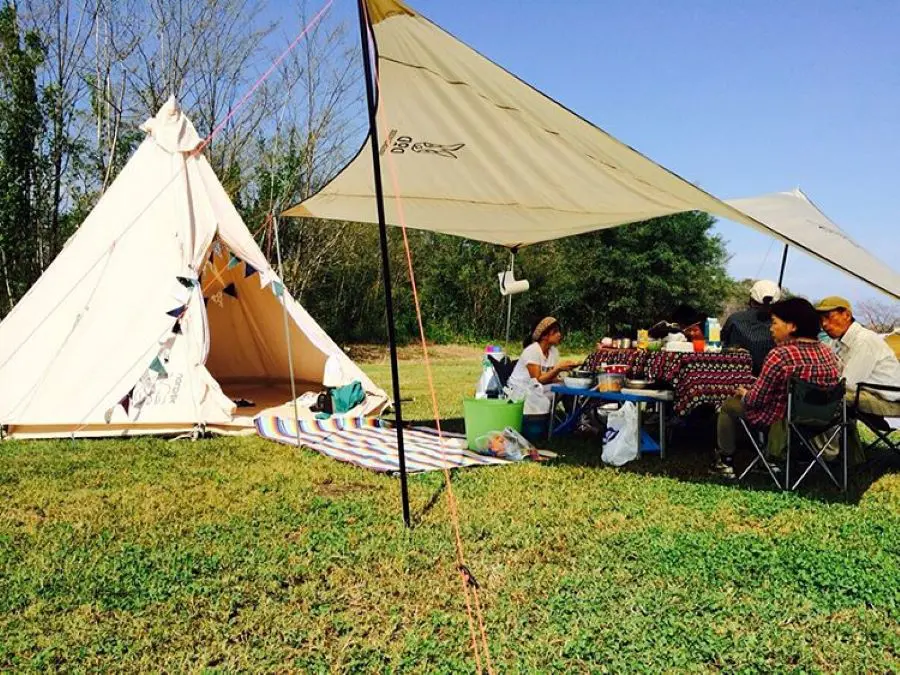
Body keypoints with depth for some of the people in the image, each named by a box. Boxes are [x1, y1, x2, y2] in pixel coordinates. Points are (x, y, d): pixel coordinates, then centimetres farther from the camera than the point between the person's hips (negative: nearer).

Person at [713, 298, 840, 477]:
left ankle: (725, 461, 24)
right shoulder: (829, 354, -4)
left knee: (729, 405, 15)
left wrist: (743, 393, 4)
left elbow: (755, 400, -19)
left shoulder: (780, 355, -26)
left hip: (783, 424, -7)